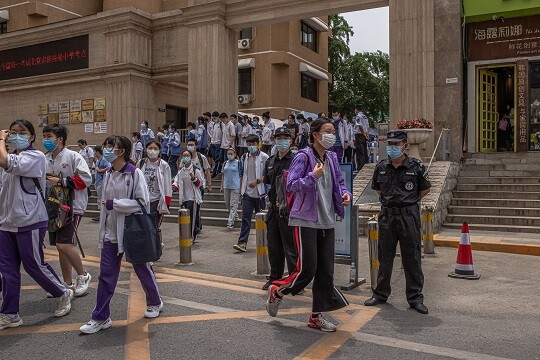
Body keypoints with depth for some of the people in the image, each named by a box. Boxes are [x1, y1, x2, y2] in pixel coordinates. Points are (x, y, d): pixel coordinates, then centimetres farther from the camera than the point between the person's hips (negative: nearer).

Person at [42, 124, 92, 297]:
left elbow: (86, 179, -19)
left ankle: (83, 276, 7)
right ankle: (67, 283, 24)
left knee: (64, 245, -15)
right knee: (60, 247, 12)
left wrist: (61, 181, -19)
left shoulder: (73, 156, -11)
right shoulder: (45, 159, 11)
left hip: (73, 206, -7)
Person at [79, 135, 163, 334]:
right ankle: (100, 317, 15)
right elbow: (105, 202, 14)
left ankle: (155, 303, 35)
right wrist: (103, 229, 14)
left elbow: (142, 202, -18)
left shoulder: (134, 173, -14)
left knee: (143, 270, 12)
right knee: (106, 275, 5)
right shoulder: (108, 174, 6)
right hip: (111, 233, 5)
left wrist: (114, 204, -20)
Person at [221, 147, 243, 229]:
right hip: (226, 186, 6)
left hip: (235, 187, -6)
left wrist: (241, 187, -8)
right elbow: (223, 176, 16)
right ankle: (235, 215, 36)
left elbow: (241, 175, -4)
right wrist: (222, 187, 13)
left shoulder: (238, 163, -3)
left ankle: (230, 222, -6)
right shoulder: (225, 163, 11)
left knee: (233, 204, -6)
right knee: (227, 204, 13)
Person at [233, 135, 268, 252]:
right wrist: (241, 188, 15)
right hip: (247, 193, 3)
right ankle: (242, 243, -8)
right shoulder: (244, 157, 11)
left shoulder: (264, 157, -4)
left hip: (260, 193, -3)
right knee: (245, 217, -5)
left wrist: (257, 181, -19)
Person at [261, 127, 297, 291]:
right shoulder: (270, 161, 13)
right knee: (273, 246, 14)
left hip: (289, 209, -7)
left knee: (291, 246, -3)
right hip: (273, 208, 7)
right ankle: (275, 277, 28)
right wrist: (274, 200, 11)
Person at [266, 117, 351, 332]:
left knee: (326, 270, 7)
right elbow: (291, 185, -16)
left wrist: (345, 193, 3)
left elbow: (339, 181, 23)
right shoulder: (303, 157, -11)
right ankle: (276, 292, 24)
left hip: (327, 221, 7)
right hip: (306, 220, -7)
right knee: (307, 269, -5)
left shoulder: (332, 158, 11)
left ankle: (316, 316, 21)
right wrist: (313, 176, -25)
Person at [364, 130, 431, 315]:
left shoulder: (416, 166, -3)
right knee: (384, 257, 12)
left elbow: (425, 189, 8)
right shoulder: (381, 167, 5)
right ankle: (381, 294, 25)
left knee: (412, 258, 4)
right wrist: (389, 201, 10)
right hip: (387, 216, 3)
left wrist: (409, 201, 4)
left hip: (409, 215, -3)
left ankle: (415, 297, 16)